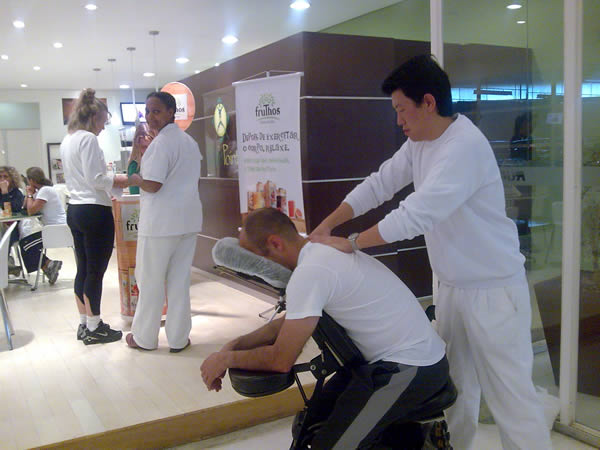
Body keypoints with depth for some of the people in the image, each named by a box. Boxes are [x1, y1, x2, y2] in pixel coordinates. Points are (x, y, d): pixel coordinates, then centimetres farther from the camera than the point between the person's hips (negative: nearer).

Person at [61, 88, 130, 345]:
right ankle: (94, 329, 6)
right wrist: (126, 180, -8)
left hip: (75, 210, 10)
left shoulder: (67, 141, 17)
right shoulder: (88, 139, -13)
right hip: (94, 211, -10)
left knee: (83, 269, 14)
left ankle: (85, 324, 23)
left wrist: (116, 180, 18)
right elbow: (95, 179, -18)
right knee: (96, 272, -2)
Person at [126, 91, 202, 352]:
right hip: (189, 219, 8)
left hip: (161, 221, -8)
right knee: (180, 279, 11)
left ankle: (144, 337, 19)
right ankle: (178, 338, 17)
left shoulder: (161, 143, -14)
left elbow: (152, 185, -19)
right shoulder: (190, 141, 13)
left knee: (151, 279, 6)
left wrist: (135, 179, 0)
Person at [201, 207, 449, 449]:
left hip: (412, 369, -9)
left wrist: (226, 358, -3)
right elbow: (288, 323, 16)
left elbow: (280, 360, -18)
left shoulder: (310, 272, -22)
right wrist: (236, 344, 6)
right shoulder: (320, 253, 7)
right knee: (317, 418, 14)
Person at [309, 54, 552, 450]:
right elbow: (377, 185, 5)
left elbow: (415, 215, -30)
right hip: (453, 285, 9)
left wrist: (347, 244, -23)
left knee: (509, 391, 2)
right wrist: (325, 227, -4)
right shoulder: (419, 144, 4)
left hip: (493, 288, -8)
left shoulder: (465, 146, -25)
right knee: (454, 385, 20)